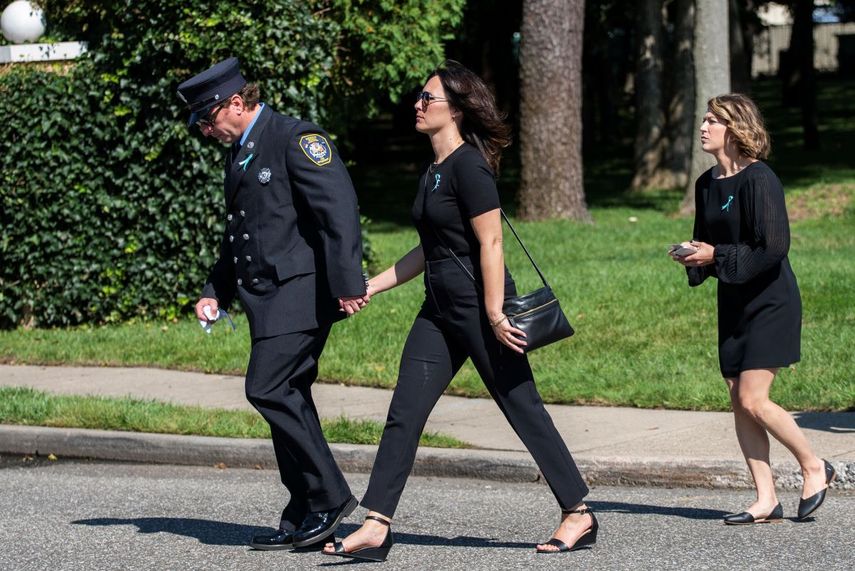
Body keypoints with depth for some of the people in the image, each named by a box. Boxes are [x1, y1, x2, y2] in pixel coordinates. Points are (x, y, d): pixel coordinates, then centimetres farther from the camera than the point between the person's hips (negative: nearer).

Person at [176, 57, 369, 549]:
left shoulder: (297, 139, -9)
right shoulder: (239, 153, 19)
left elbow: (339, 209, -17)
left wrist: (348, 284, -23)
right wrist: (216, 292, 17)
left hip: (302, 288, -9)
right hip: (268, 294, 9)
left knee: (269, 389, -17)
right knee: (287, 398, 8)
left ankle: (329, 496, -9)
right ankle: (304, 518, 11)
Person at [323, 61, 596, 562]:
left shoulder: (469, 166, -14)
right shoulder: (434, 171, 15)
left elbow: (491, 243, -19)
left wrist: (494, 315, -22)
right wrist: (371, 286, 18)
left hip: (480, 305, -9)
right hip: (441, 309, 9)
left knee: (523, 408, 0)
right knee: (404, 414, 2)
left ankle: (579, 515, 11)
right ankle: (376, 527, 1)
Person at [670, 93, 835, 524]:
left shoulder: (759, 180, -16)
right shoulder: (706, 185, 9)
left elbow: (774, 247, -21)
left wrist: (715, 256, -19)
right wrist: (694, 257, -1)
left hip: (770, 303, -8)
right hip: (733, 304, 8)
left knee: (753, 400, -12)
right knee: (739, 403, 4)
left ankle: (814, 468, 8)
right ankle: (766, 500, 9)